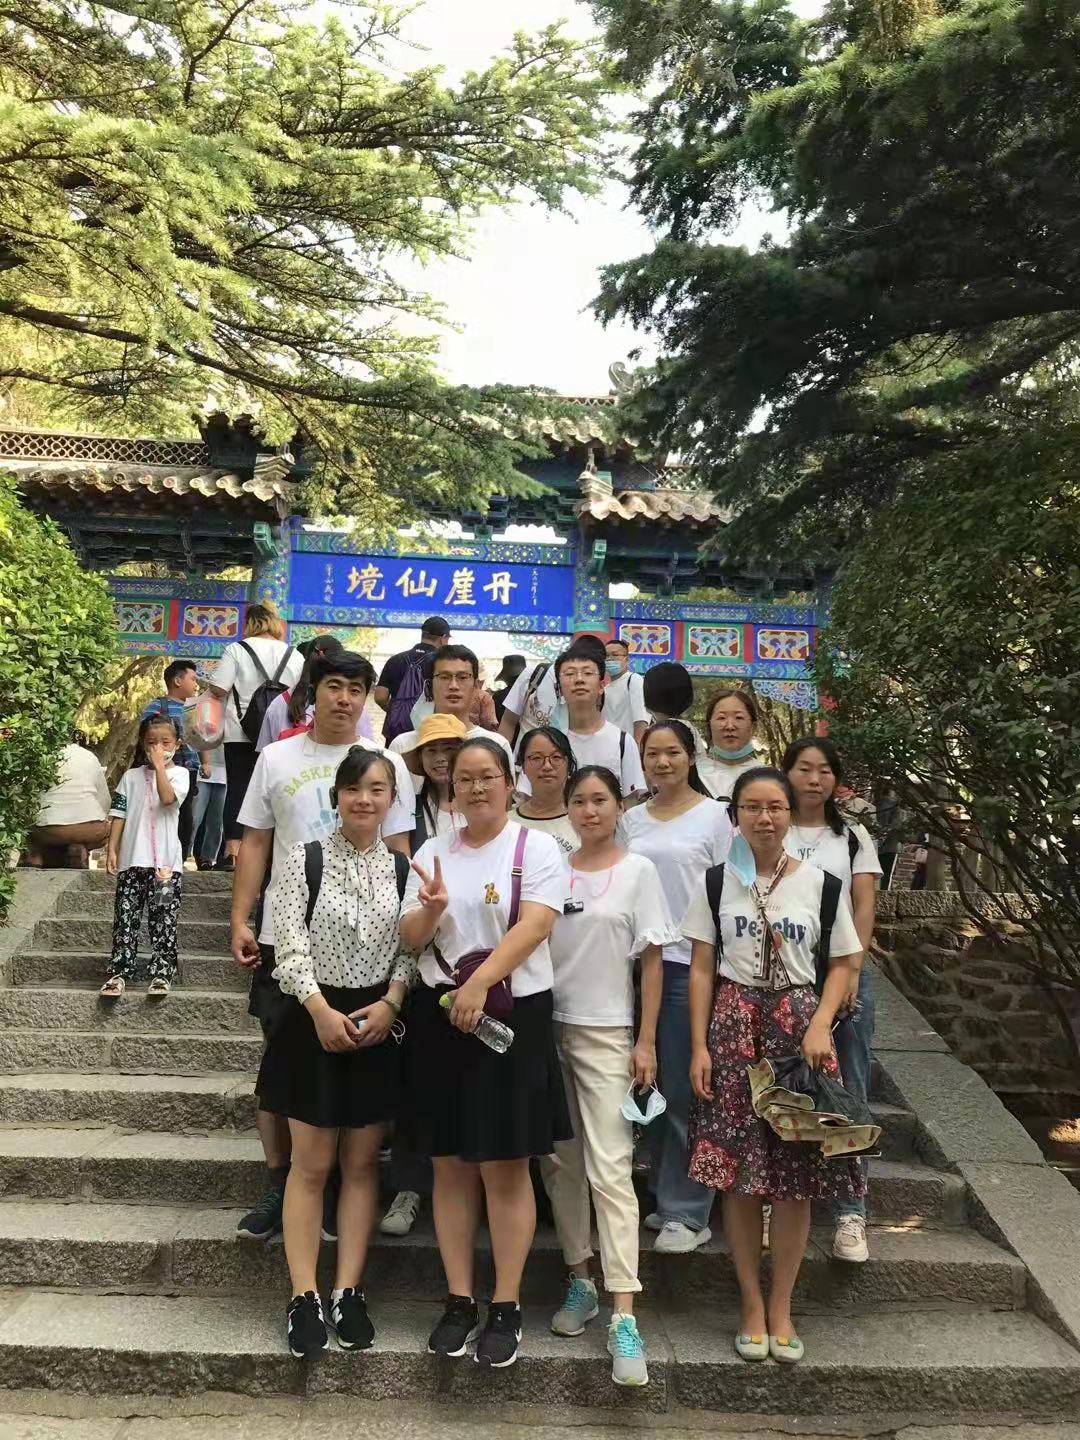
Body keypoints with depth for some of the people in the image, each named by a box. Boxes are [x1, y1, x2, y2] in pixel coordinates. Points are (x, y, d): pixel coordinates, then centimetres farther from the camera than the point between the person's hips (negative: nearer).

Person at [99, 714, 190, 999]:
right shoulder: (131, 776, 10)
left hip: (165, 860, -3)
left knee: (163, 919, -1)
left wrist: (159, 765, -13)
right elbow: (119, 815, 8)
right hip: (133, 858, 3)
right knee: (126, 917, 2)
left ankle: (162, 973, 4)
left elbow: (168, 798, -19)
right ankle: (120, 972, 7)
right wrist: (112, 850, 1)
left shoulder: (178, 773, 2)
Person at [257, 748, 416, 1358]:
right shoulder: (305, 860, -4)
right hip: (316, 1018, -2)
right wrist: (321, 1010, -17)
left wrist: (389, 1004, -13)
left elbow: (411, 949, 1)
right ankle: (305, 1296, 14)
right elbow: (291, 944, -9)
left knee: (362, 1162, 10)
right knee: (312, 1164, 5)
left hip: (379, 1023, 3)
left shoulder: (404, 868, 3)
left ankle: (350, 1291, 20)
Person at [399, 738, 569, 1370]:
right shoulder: (432, 851, 10)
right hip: (439, 1015, 4)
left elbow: (533, 926, -16)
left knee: (506, 1169, 4)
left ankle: (507, 1307, 17)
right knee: (451, 1167, 11)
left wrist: (480, 983, -27)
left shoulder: (538, 848, -4)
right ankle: (459, 1301, 24)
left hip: (512, 1015, -4)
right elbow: (410, 938, 7)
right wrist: (431, 909, -15)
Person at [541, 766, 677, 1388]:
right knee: (561, 1162, 11)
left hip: (606, 1033, -3)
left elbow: (652, 961, -2)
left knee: (610, 1169, -8)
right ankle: (580, 1282, 26)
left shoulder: (638, 871, -1)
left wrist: (646, 1042, -6)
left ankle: (624, 1318, -6)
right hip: (548, 1027, 4)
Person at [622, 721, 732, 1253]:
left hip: (690, 963, -4)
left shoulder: (713, 815, -1)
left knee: (685, 1089, -1)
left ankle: (686, 1213, 11)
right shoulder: (632, 819, 11)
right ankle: (668, 1200, 26)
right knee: (653, 1085, 11)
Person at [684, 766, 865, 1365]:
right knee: (737, 1171, 2)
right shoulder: (714, 882, 2)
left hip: (797, 1023, 0)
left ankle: (781, 1306, 19)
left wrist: (820, 1025, -9)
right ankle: (750, 1302, 19)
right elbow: (701, 968, 2)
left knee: (796, 1172, 2)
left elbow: (844, 963, 5)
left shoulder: (819, 883, 2)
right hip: (733, 1024, 0)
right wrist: (699, 1045, -4)